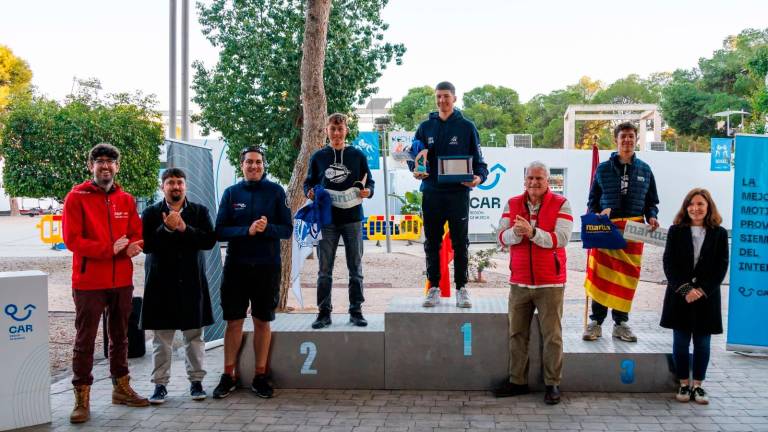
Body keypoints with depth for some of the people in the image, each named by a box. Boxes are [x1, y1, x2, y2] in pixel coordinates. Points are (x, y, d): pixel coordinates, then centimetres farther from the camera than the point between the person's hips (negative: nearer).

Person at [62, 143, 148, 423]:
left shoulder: (126, 200, 8)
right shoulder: (76, 197, -6)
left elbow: (136, 233, 10)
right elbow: (72, 239, -13)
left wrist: (133, 246, -14)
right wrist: (109, 249, -20)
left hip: (122, 281, 5)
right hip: (89, 282, -5)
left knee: (120, 336, 16)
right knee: (85, 340, 0)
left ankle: (121, 388, 28)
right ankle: (82, 398, 8)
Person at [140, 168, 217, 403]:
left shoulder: (200, 211, 6)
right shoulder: (151, 213, 4)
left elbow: (209, 240, -6)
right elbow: (145, 244, -6)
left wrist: (184, 228, -16)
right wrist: (166, 229, -18)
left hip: (192, 283, 1)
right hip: (161, 284, -1)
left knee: (194, 336, 7)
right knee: (161, 338, 5)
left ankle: (196, 380, 18)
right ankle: (160, 383, 14)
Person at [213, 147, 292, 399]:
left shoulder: (275, 191, 1)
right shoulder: (231, 193, 3)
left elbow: (287, 229, -1)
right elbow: (220, 231, -3)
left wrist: (267, 228, -20)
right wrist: (247, 231, -19)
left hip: (267, 266, 0)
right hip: (236, 265, 0)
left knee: (262, 321, 8)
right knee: (234, 321, 4)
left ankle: (260, 376, 17)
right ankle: (228, 376, 14)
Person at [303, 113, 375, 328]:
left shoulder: (357, 155, 5)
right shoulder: (318, 157, 7)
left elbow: (369, 181, 9)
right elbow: (308, 182, 14)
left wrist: (368, 191, -12)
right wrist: (309, 192, -8)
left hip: (353, 218, 0)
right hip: (327, 219, 1)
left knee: (355, 268, 5)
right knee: (324, 270, 3)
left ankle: (356, 311, 14)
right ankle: (324, 312, 10)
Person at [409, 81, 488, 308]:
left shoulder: (467, 127, 3)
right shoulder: (426, 127, 10)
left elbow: (478, 159, 4)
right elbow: (414, 156, 13)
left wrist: (479, 177, -15)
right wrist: (415, 168, -9)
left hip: (458, 193, -2)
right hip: (432, 193, 2)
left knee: (460, 243, 4)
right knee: (432, 243, 7)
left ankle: (461, 288, 13)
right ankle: (434, 287, 16)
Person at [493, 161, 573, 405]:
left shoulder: (561, 205, -4)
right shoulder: (513, 204, 7)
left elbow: (562, 238, -16)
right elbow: (502, 237, 0)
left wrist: (532, 232, -27)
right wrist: (515, 232, -21)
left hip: (550, 283, -3)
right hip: (519, 282, 4)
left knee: (552, 336, 3)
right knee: (517, 334, 9)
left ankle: (552, 384, 14)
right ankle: (517, 381, 21)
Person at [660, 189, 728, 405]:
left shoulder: (719, 233, 2)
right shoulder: (676, 231, 3)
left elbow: (721, 267, -2)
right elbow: (669, 263, -2)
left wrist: (702, 291, -12)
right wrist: (685, 290, -13)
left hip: (707, 297, 0)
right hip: (680, 296, 0)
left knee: (702, 343, 6)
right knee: (680, 342, 5)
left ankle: (698, 385, 16)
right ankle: (684, 384, 15)